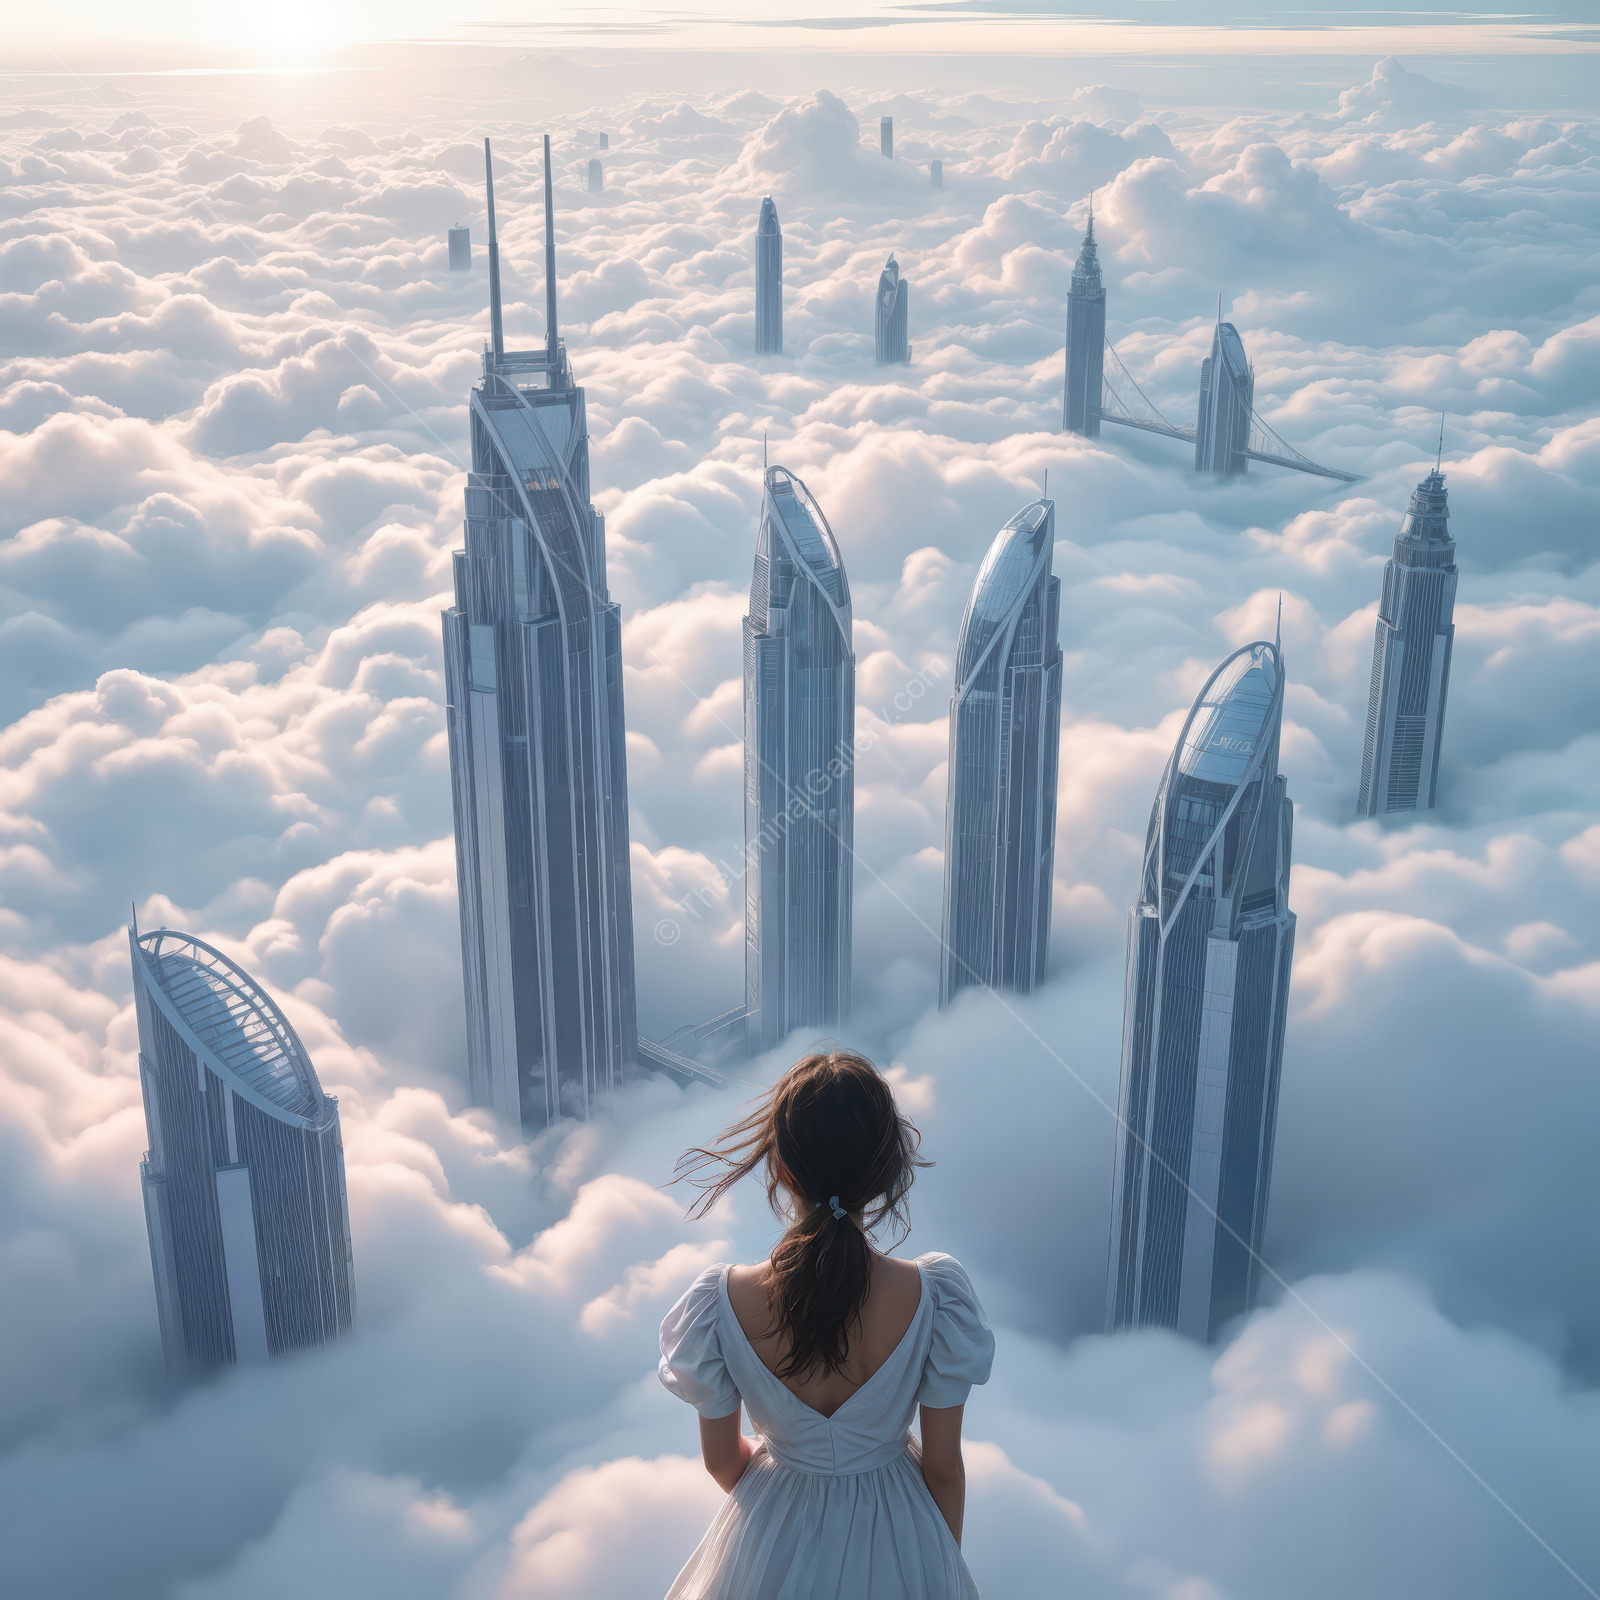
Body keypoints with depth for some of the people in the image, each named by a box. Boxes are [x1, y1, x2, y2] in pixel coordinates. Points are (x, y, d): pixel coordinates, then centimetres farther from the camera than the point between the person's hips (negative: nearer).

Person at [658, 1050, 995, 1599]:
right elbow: (944, 1470, -14)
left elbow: (722, 1461, -8)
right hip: (898, 1549, 0)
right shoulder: (935, 1297, -28)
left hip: (774, 1549, 0)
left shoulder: (719, 1303, -26)